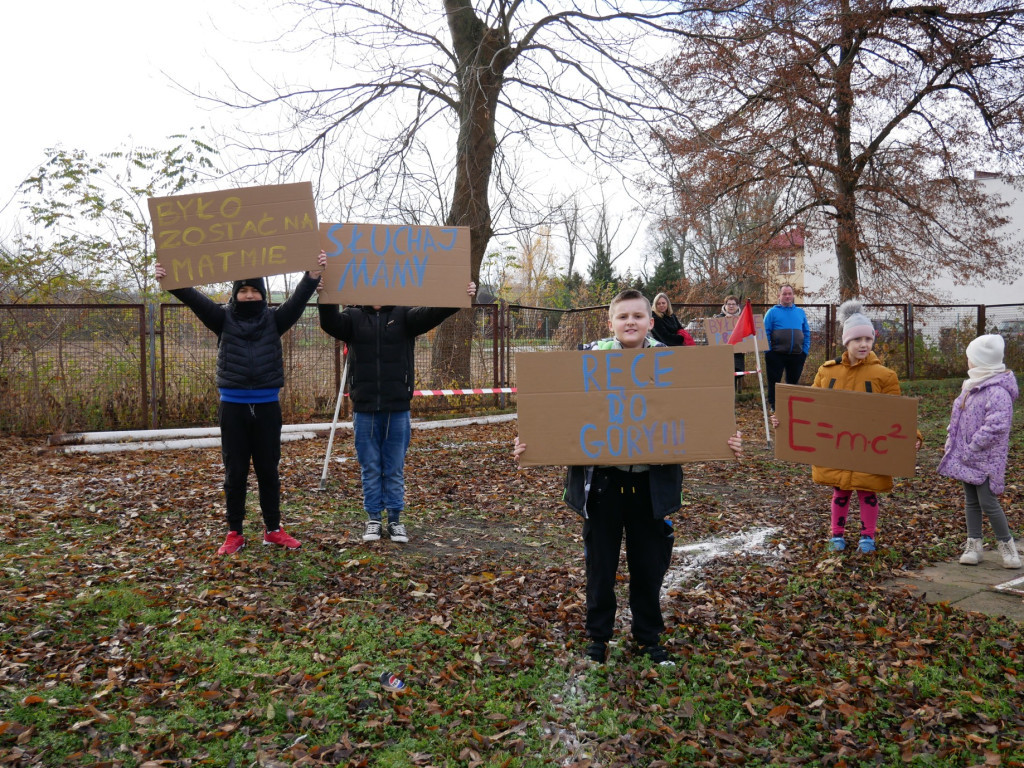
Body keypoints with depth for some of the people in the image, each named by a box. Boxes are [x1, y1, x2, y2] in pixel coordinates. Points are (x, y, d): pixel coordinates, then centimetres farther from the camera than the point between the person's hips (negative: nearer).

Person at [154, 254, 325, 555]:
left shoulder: (274, 320, 4)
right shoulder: (223, 319, 4)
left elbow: (298, 300, -9)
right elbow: (195, 299, -10)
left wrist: (314, 275, -24)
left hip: (267, 407, 0)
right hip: (232, 407, 0)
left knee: (268, 471, 9)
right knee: (235, 473, 7)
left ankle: (273, 529, 20)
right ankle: (234, 533, 17)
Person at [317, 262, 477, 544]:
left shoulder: (403, 315, 3)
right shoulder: (354, 317, 4)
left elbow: (432, 313, -14)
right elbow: (330, 322, -16)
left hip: (397, 408, 0)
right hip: (365, 408, 0)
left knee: (395, 469, 9)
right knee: (370, 468, 10)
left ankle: (395, 519, 20)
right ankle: (373, 519, 21)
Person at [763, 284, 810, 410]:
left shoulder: (800, 312, 11)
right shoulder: (772, 312, 0)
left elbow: (807, 333, 13)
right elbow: (765, 333, -4)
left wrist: (805, 350, 3)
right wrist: (768, 351, -12)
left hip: (797, 355, 3)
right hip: (776, 355, -3)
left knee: (794, 381, 12)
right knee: (774, 382, 2)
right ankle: (773, 408, 11)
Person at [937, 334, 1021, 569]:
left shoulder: (998, 391, -20)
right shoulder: (971, 386, 11)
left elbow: (996, 427, -25)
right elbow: (958, 417, 19)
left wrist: (972, 449, -21)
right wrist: (952, 442, 11)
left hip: (986, 459, -9)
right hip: (967, 457, 9)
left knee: (987, 502, -4)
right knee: (971, 501, 13)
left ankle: (1006, 544, 15)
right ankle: (973, 545, 21)